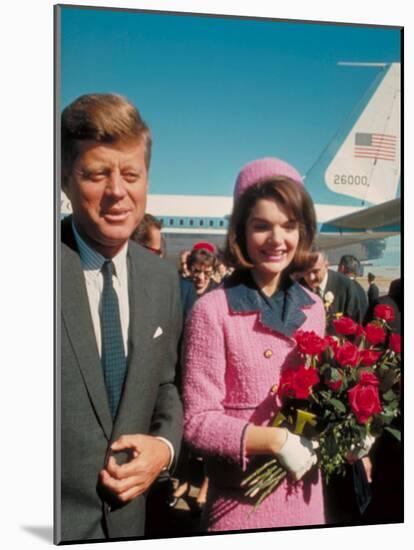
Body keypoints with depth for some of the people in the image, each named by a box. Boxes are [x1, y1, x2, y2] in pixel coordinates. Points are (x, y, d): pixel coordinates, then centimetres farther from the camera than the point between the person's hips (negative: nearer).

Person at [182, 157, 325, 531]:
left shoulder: (313, 308, 1)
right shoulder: (213, 311, -15)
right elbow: (197, 421, -15)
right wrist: (277, 440, -23)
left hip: (305, 493, 5)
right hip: (242, 500, -5)